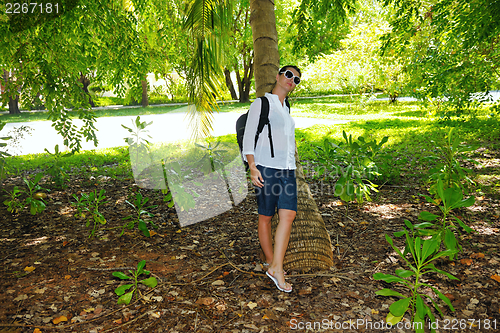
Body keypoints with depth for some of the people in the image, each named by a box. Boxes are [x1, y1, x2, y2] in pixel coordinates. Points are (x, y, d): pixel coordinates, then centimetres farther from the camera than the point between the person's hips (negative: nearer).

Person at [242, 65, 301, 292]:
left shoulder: (286, 108, 22)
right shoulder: (261, 103, 2)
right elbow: (249, 138, -5)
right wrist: (252, 167, -15)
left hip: (287, 168, 6)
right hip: (266, 167, -6)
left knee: (288, 214, -9)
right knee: (266, 216, 3)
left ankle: (276, 268, -7)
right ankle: (270, 261, 19)